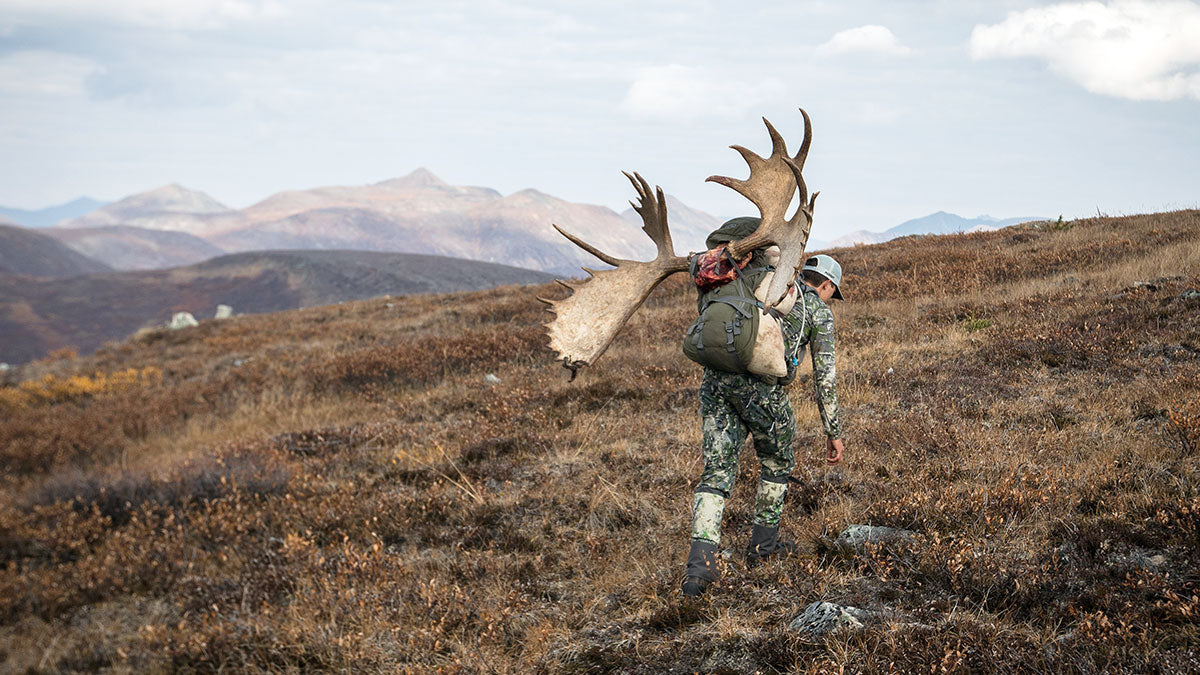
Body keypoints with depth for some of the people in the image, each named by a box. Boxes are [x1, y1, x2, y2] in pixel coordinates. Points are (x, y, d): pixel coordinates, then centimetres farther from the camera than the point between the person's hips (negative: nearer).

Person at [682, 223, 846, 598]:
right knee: (778, 461, 23)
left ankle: (700, 563, -13)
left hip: (716, 377, 4)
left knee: (717, 472, 2)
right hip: (760, 384, -4)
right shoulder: (818, 310, 16)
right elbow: (825, 375, 14)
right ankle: (763, 543, 32)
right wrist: (833, 433, 19)